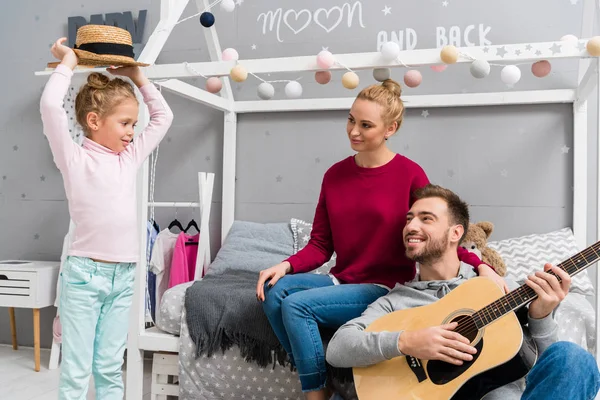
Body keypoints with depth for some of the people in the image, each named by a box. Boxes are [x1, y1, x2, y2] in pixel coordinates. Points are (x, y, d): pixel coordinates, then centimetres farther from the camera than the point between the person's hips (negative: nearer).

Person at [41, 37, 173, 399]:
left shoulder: (130, 157, 10)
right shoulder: (75, 159, -5)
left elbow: (164, 116, 18)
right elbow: (50, 105, -19)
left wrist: (137, 76, 13)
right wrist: (68, 64, -5)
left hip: (124, 276, 5)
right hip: (84, 274, -5)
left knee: (111, 367, 14)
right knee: (76, 370, 4)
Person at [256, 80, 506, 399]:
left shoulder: (410, 174, -9)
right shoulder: (334, 175, 5)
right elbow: (320, 244, 6)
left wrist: (480, 265, -19)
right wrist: (287, 265, -12)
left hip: (388, 289, -5)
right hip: (342, 281, 6)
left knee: (296, 305, -23)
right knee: (273, 290, -18)